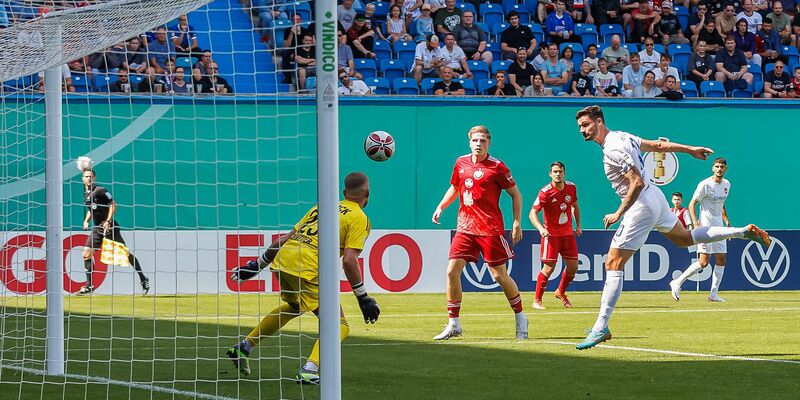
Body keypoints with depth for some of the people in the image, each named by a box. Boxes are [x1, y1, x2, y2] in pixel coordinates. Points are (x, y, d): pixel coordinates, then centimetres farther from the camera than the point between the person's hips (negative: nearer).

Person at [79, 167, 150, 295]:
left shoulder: (99, 191, -11)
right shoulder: (86, 194, 12)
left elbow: (113, 204, -14)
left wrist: (108, 221, -21)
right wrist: (86, 220, 8)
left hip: (110, 227, -8)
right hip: (97, 228, 8)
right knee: (86, 254, -3)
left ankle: (143, 280, 5)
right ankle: (89, 285, 2)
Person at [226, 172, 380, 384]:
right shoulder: (359, 218, 4)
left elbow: (284, 239, 24)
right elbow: (349, 261, -8)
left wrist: (257, 265, 30)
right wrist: (363, 298, -1)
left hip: (283, 260, 7)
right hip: (307, 269, -7)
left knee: (293, 307, 36)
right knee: (339, 326, -2)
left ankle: (243, 347, 37)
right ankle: (309, 369, -24)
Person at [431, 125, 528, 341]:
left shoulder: (496, 167, -7)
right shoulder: (461, 163, 8)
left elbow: (516, 194, 0)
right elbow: (454, 188, 25)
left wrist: (517, 222, -7)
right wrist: (441, 207, 11)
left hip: (490, 229, -5)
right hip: (465, 227, 5)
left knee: (499, 275, -2)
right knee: (452, 270, -7)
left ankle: (520, 318, 19)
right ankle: (453, 324, 1)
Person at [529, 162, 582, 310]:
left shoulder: (571, 188, 1)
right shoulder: (545, 192, -16)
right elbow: (533, 213, -17)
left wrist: (578, 225, 11)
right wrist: (540, 228, -33)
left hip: (568, 233, 5)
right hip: (551, 234, -5)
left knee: (573, 267, 6)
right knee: (549, 267, -12)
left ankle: (561, 292, 32)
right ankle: (537, 300, -1)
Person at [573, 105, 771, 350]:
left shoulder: (613, 150, -22)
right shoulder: (621, 137, 7)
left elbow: (637, 183, -27)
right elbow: (657, 145, 17)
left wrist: (619, 214, -22)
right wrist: (690, 149, 26)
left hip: (641, 206, -10)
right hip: (655, 198, 10)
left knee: (613, 264, -10)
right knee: (685, 238, 30)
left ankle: (601, 328, -14)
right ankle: (744, 232, 32)